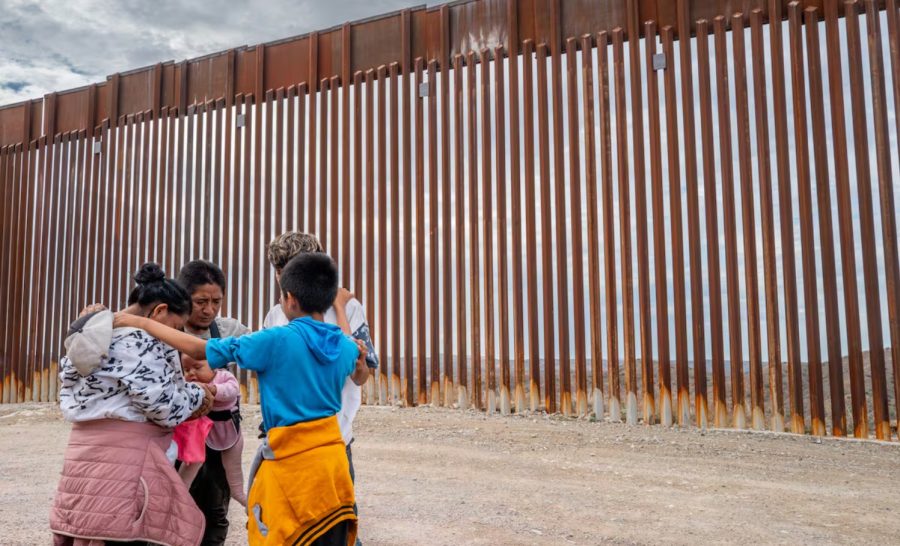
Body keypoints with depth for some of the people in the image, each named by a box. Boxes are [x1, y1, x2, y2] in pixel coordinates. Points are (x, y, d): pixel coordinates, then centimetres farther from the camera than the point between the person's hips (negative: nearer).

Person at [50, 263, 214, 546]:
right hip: (123, 447, -9)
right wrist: (198, 395, 1)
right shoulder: (143, 339, -14)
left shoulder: (96, 333, 16)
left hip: (87, 443, 9)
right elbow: (160, 402, -17)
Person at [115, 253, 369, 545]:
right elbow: (360, 377, 26)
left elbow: (200, 349, -8)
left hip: (291, 461, -5)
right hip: (333, 458, 5)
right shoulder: (344, 346, 3)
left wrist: (142, 322, 0)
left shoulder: (277, 340, -14)